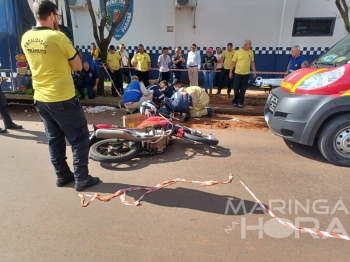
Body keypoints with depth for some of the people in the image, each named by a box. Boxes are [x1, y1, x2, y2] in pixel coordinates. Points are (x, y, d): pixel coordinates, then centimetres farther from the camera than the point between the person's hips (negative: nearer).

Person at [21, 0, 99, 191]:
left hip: (40, 99, 7)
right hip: (63, 99, -7)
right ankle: (82, 179, 10)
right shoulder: (58, 37, -16)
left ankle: (62, 175, 27)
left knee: (54, 138, 17)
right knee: (79, 138, 4)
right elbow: (78, 66, -7)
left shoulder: (26, 38, 5)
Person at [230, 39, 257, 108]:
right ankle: (235, 101, 18)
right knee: (236, 88, 4)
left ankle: (240, 102, 13)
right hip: (238, 73, -2)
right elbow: (233, 62, 0)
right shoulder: (238, 52, -3)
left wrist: (254, 71, 0)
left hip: (246, 73, 2)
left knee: (243, 89, 4)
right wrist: (230, 72, -2)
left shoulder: (251, 52, 4)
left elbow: (252, 62, 9)